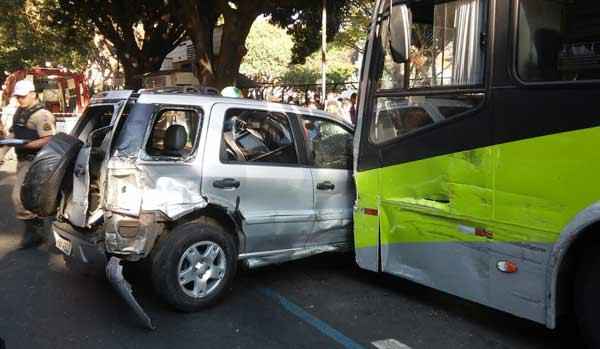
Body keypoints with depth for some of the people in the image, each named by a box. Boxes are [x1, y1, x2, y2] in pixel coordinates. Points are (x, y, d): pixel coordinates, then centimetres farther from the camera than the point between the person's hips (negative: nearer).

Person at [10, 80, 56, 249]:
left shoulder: (41, 115, -14)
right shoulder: (19, 113, 14)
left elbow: (48, 140, -21)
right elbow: (15, 133, 24)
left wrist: (25, 144, -27)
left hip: (34, 162, -9)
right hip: (23, 160, 9)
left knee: (19, 196, -12)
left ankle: (32, 231, 0)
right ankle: (37, 231, 26)